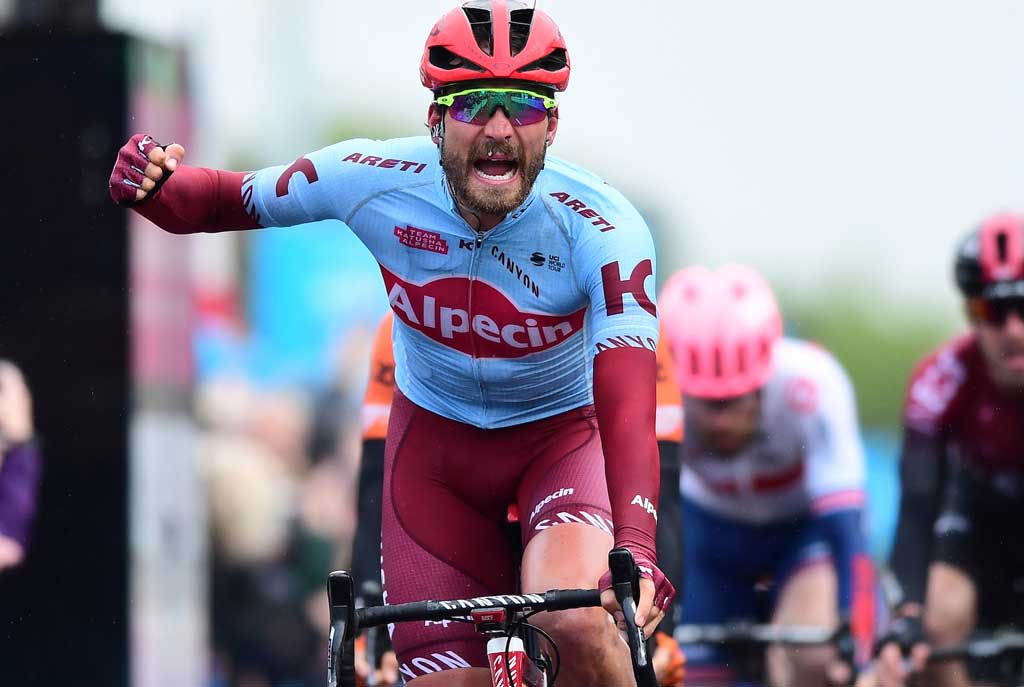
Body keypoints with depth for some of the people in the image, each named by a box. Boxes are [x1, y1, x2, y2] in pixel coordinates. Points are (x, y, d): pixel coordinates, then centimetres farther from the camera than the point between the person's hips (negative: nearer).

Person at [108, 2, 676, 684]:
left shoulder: (603, 226, -30)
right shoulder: (375, 180, -23)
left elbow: (628, 406, -40)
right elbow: (230, 200, -7)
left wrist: (635, 552, -56)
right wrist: (152, 187, -31)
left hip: (561, 432, -2)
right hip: (434, 436, 2)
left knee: (575, 622, -32)